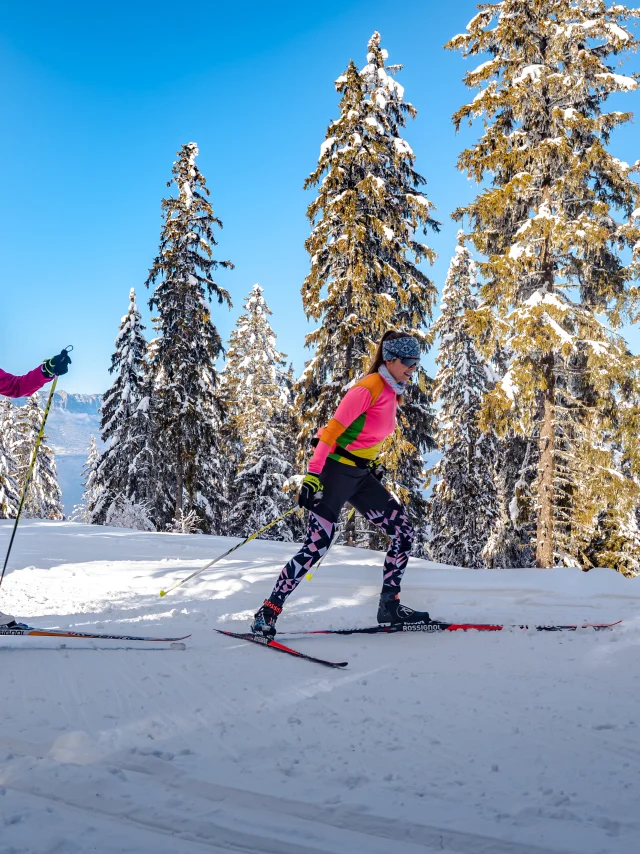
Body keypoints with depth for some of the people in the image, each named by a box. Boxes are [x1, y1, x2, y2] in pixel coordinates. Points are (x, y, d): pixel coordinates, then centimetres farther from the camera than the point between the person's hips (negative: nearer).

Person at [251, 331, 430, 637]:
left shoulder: (392, 393, 11)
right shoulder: (368, 388, -16)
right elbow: (333, 429, -21)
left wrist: (373, 466, 19)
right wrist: (313, 474, -26)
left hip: (361, 475, 9)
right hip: (337, 470, -9)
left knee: (404, 533, 3)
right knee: (317, 546, -12)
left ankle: (389, 605, 13)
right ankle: (267, 612, -1)